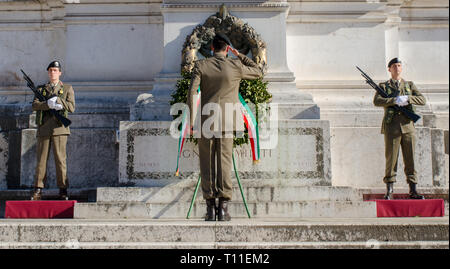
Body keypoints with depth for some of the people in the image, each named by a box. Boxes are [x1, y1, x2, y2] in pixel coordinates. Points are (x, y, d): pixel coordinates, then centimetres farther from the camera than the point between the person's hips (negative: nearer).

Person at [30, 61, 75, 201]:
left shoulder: (67, 88, 10)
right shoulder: (41, 89, 16)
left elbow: (71, 107, -3)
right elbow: (35, 105, 0)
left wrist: (57, 100, -14)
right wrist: (49, 105, -16)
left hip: (59, 128, -2)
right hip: (43, 128, 2)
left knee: (60, 159, -5)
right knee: (41, 159, 2)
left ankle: (63, 190, 1)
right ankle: (38, 191, 6)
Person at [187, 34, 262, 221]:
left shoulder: (200, 66, 0)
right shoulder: (236, 66, -1)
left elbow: (192, 93, -6)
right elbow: (258, 72, 17)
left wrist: (192, 121, -1)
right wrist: (239, 55, 18)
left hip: (206, 121, 0)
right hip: (226, 122, 0)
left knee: (207, 164, 6)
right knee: (224, 162, 2)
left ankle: (210, 209, 6)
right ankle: (223, 207, -2)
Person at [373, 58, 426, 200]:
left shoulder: (410, 85, 17)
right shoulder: (383, 86, 10)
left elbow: (422, 100, 5)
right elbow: (376, 101, -8)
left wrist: (407, 98, -10)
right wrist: (394, 100, -17)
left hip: (408, 126, 2)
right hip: (392, 127, -2)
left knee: (410, 159, 2)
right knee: (391, 158, -3)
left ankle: (413, 191, 6)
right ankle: (389, 191, 2)